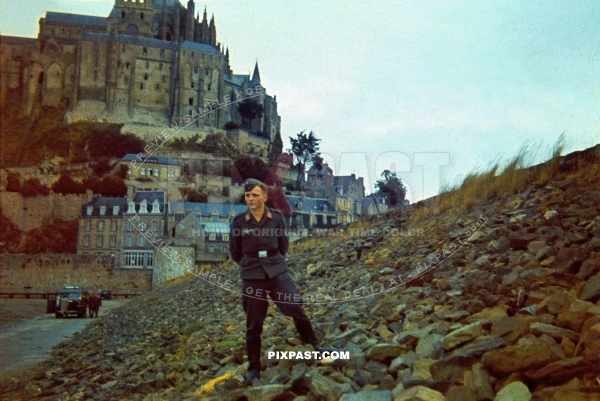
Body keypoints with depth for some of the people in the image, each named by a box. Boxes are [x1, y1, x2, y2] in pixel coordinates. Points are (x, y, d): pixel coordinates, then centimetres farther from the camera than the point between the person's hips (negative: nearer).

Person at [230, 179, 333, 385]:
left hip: (278, 271, 1)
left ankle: (315, 346, 16)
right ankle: (254, 368, 18)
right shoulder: (238, 222, -6)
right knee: (254, 325, 6)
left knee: (296, 308, -6)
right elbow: (234, 252, 7)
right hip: (252, 276, -1)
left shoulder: (277, 218, -3)